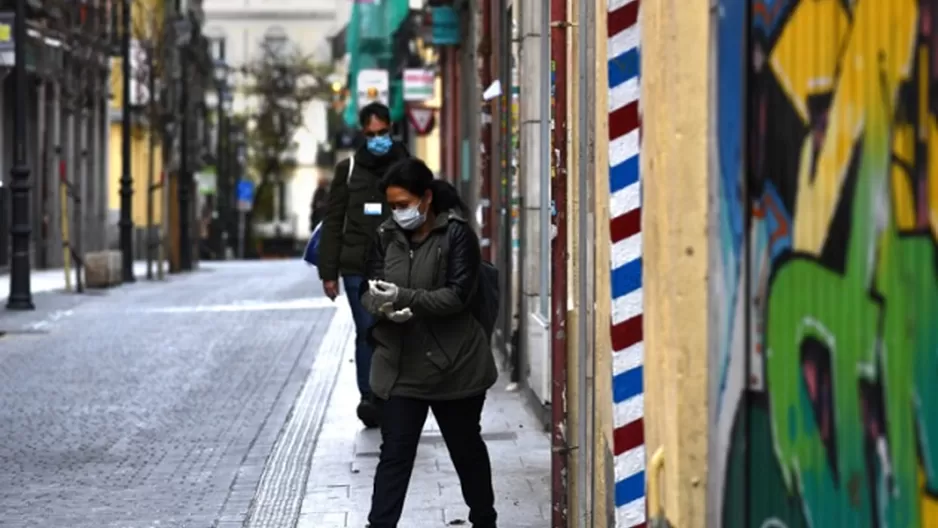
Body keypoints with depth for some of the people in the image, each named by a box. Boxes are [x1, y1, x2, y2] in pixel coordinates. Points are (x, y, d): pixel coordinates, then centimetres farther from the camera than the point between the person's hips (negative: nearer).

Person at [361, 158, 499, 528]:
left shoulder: (457, 234, -10)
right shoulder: (387, 236, 3)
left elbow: (458, 295, -17)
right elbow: (369, 292, 4)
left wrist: (404, 297, -27)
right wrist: (384, 307, -20)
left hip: (453, 364, -2)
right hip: (401, 364, 3)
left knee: (466, 447, 15)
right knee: (394, 452, -1)